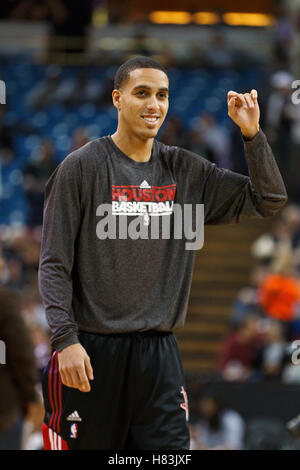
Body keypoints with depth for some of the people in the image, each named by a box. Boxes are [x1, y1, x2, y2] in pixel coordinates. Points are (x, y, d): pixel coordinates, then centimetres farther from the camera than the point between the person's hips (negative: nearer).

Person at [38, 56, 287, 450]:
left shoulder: (185, 170, 10)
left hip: (159, 352, 4)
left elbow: (269, 200, 12)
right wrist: (65, 339, -15)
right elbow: (54, 265, -5)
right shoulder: (82, 167, -2)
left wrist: (252, 134, -1)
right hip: (92, 350, -4)